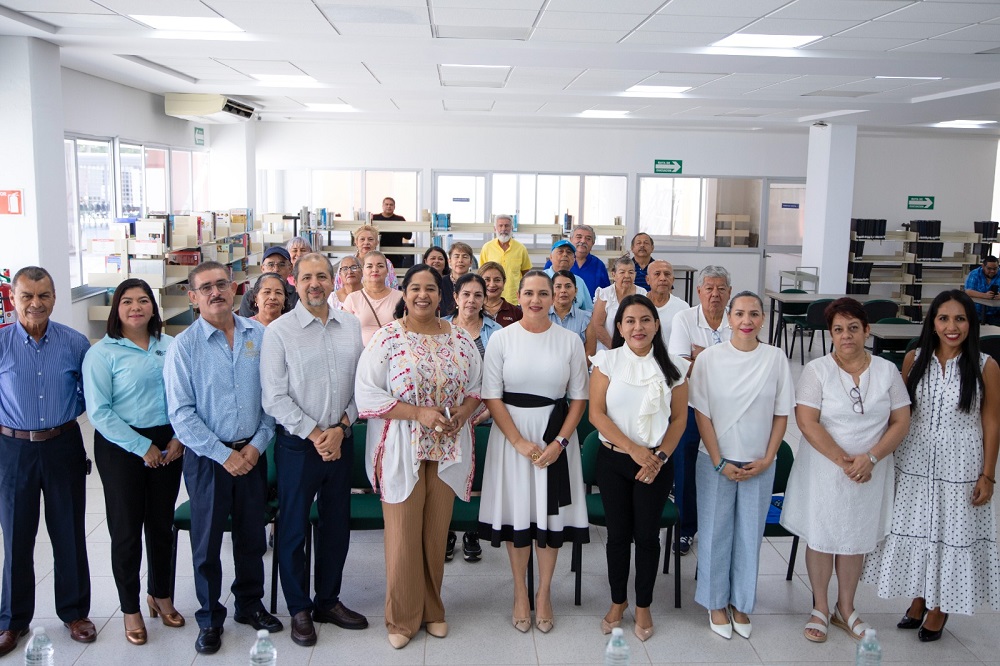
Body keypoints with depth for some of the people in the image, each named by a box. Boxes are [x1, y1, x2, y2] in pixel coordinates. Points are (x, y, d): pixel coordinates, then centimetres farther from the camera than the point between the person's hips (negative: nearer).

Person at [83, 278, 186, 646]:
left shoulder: (171, 346, 4)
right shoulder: (102, 353, -7)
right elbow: (99, 411, -12)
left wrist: (179, 437, -7)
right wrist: (142, 447, -14)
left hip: (169, 445, 3)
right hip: (120, 448, -3)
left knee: (161, 524, 14)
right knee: (126, 530, 5)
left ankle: (160, 595, 33)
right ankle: (130, 609, 22)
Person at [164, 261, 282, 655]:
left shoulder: (259, 336, -1)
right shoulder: (184, 346, -9)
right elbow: (181, 413, -11)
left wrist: (257, 445, -7)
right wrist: (224, 455, -13)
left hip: (253, 452, 3)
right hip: (207, 456, -2)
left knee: (252, 535, 16)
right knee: (207, 541, 10)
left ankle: (250, 604, 35)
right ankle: (210, 619, 27)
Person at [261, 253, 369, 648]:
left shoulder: (351, 327, 4)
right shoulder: (279, 331, -7)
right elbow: (275, 397, -10)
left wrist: (340, 428, -8)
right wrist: (315, 435, -13)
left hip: (341, 441, 4)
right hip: (298, 443, -4)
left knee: (337, 524, 13)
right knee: (294, 527, 7)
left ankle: (328, 600, 31)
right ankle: (299, 609, 23)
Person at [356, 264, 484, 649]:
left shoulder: (460, 339, 5)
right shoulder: (387, 338, -6)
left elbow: (477, 386, 13)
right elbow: (367, 394, -11)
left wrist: (464, 411, -9)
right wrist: (419, 413, -19)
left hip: (448, 449, 3)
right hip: (402, 452, -3)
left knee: (437, 533, 11)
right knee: (403, 535, 2)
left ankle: (432, 609, 29)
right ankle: (402, 618, 19)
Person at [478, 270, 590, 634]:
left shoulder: (570, 341, 1)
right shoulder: (501, 338, -2)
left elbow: (579, 397, 1)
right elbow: (492, 396, -5)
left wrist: (560, 442, -10)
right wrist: (520, 442, -12)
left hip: (556, 435, 1)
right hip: (511, 434, 0)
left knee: (551, 513, 6)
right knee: (516, 512, 6)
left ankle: (544, 593, 23)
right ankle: (520, 593, 24)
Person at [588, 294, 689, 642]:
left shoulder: (673, 366, -1)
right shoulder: (607, 360, -4)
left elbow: (679, 418, 2)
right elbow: (596, 413, -9)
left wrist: (660, 456, -11)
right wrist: (634, 449, -15)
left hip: (655, 463, 0)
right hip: (613, 460, 0)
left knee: (647, 535, 7)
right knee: (618, 533, 10)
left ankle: (643, 606, 25)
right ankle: (618, 601, 29)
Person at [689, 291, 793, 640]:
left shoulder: (776, 357, -4)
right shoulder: (709, 358, -8)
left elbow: (782, 414, 1)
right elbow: (702, 413, -6)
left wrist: (766, 459, -6)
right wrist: (719, 462, -9)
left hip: (759, 464, 1)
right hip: (716, 461, -1)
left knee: (750, 534, 10)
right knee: (715, 532, 8)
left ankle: (741, 603, 28)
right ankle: (716, 602, 25)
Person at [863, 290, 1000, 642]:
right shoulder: (914, 359, -2)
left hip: (959, 466, -2)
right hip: (914, 462, 3)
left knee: (952, 532, 8)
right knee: (915, 528, 13)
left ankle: (940, 608, 28)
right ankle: (917, 600, 33)